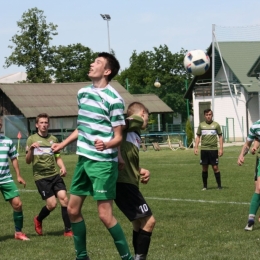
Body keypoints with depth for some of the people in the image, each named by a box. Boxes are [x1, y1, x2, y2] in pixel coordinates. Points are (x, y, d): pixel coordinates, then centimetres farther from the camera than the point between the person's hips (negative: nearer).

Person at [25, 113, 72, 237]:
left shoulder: (53, 139, 12)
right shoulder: (32, 139, 1)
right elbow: (28, 161, -3)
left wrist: (63, 167, 1)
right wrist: (31, 149, -22)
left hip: (54, 174, 4)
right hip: (41, 176, -4)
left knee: (64, 199, -11)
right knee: (52, 204, -9)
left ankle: (68, 230, -3)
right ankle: (38, 220, 22)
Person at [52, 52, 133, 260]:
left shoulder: (114, 99, -14)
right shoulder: (83, 93, 9)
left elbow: (118, 137, -13)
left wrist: (106, 145, -33)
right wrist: (63, 145, 27)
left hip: (103, 162, -8)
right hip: (84, 159, 8)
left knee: (105, 215, -10)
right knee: (73, 209, 10)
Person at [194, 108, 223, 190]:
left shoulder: (216, 125, 2)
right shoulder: (201, 125, 7)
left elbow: (220, 137, 5)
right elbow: (198, 137, 13)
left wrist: (221, 148, -2)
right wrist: (196, 147, 3)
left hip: (213, 149, -2)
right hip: (204, 149, 2)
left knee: (215, 168, -3)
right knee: (204, 168, 5)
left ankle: (219, 185, 4)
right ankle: (205, 186, 14)